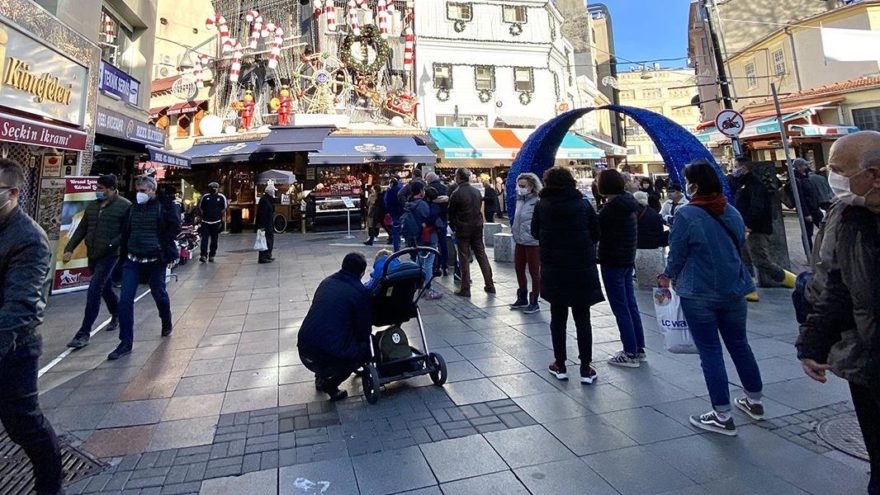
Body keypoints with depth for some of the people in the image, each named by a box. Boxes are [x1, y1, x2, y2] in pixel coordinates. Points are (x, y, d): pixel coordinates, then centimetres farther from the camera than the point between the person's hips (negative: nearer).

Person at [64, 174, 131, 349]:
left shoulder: (124, 206, -9)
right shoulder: (92, 206, 12)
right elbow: (81, 229, 14)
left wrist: (110, 245, -20)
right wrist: (70, 248, 6)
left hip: (109, 255, -7)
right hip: (92, 255, 7)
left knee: (94, 291, -11)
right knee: (105, 288, 18)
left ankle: (84, 333, -6)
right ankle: (117, 315, 40)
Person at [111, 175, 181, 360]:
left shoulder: (164, 205, -7)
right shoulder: (134, 207, 8)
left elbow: (175, 227, -12)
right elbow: (126, 232, 15)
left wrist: (162, 246, -13)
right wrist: (124, 255, 11)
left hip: (155, 260, -4)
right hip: (133, 260, 4)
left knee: (159, 294, 13)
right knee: (125, 300, -4)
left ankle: (167, 324, 41)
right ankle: (126, 343, 3)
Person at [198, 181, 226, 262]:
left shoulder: (221, 197, 2)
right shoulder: (205, 197, 8)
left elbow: (224, 209, 5)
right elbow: (200, 207, 15)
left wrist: (219, 216, 4)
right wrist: (204, 215, 6)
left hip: (216, 222, -1)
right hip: (205, 221, 1)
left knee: (214, 240, 6)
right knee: (204, 239, -7)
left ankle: (211, 256, 16)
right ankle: (203, 255, -9)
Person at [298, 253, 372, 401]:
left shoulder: (327, 282, 12)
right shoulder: (361, 292, -6)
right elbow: (364, 330, 1)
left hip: (303, 351, 7)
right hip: (329, 357, -6)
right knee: (368, 347, 18)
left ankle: (321, 377, 30)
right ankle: (330, 385, 10)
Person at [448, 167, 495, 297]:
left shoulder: (456, 193, -12)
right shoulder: (477, 191, 5)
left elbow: (451, 213, -5)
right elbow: (479, 208, 10)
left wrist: (453, 227, 11)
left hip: (462, 229, -5)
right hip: (477, 227, 5)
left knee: (464, 258, 2)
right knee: (481, 254, 11)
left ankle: (465, 289, 5)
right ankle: (490, 285, 15)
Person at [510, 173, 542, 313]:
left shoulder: (537, 202, -17)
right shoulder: (520, 200, 8)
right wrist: (514, 229, 11)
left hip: (532, 242, -8)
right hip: (519, 241, 8)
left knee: (534, 272, 5)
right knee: (519, 269, 17)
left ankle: (534, 303, 18)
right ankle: (522, 298, 35)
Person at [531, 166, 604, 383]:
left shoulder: (542, 206, -5)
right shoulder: (584, 204, -3)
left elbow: (535, 233, 5)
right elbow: (596, 233, 3)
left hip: (553, 270, 0)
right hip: (583, 269, 0)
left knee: (558, 318, 12)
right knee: (582, 319, 9)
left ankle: (560, 365, 18)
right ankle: (586, 368, 13)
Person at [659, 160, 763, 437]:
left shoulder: (687, 214, -15)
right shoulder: (732, 212, 4)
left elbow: (677, 253, -9)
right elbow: (739, 246, 14)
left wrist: (669, 277, 10)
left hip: (698, 293, -6)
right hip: (734, 290, 6)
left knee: (710, 352, 3)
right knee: (739, 345, 20)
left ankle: (723, 417, 11)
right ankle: (754, 402, 37)